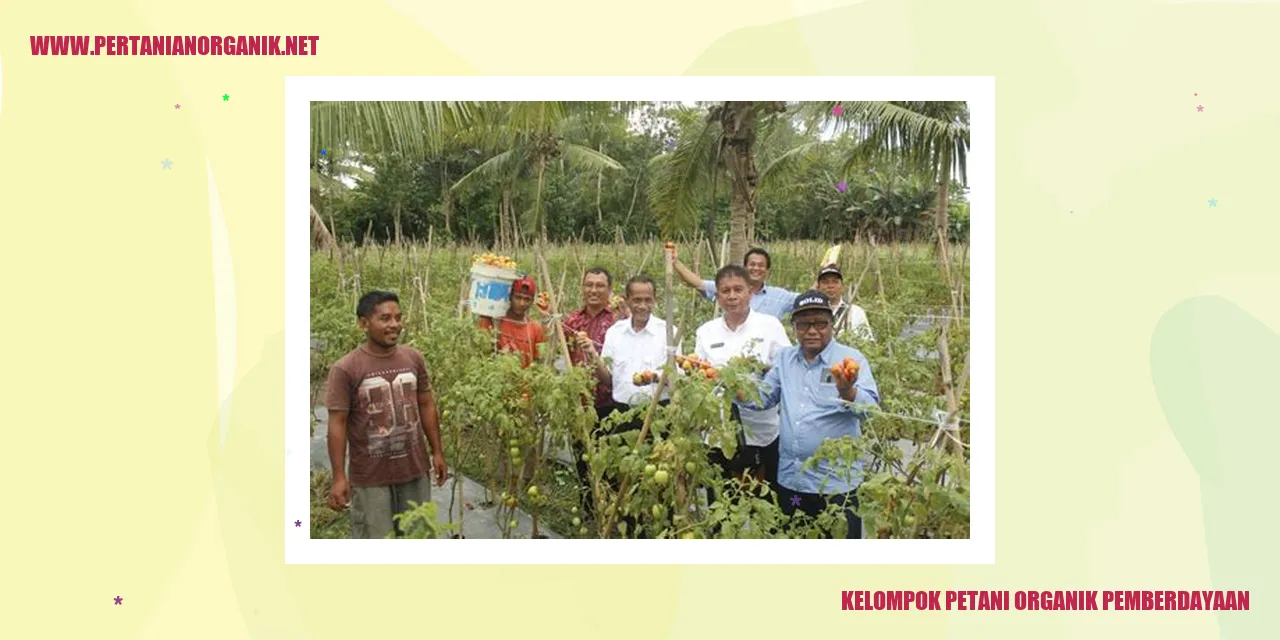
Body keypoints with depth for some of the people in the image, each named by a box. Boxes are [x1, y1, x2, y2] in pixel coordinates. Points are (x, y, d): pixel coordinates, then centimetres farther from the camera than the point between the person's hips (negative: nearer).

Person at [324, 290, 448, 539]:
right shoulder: (346, 369, -13)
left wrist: (437, 452, 9)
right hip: (370, 476, -4)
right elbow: (338, 423, -12)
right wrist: (339, 477, -14)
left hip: (414, 469, 4)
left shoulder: (414, 359, 1)